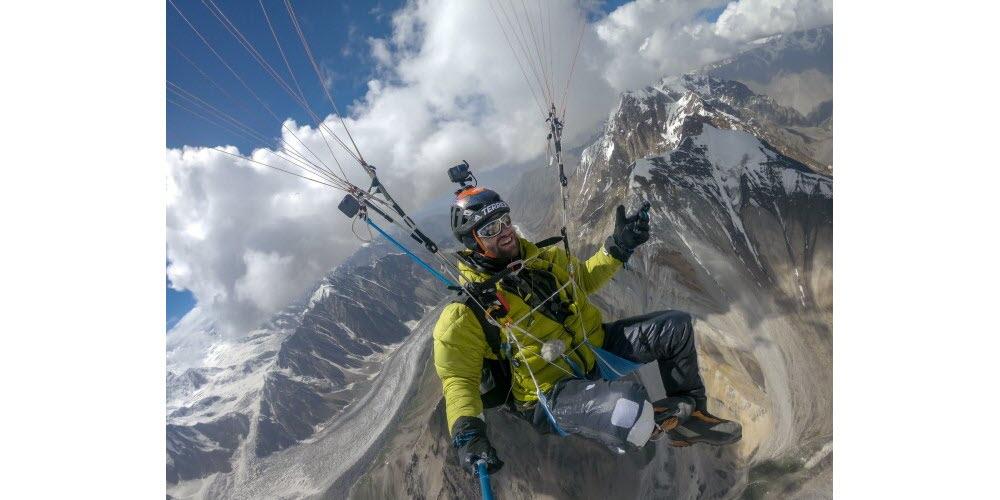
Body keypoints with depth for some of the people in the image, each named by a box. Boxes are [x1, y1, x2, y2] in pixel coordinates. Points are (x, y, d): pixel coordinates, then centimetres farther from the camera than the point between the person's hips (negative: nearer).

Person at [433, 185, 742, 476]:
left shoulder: (543, 258, 6)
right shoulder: (466, 313, -15)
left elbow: (584, 278, 23)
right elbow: (459, 379, -13)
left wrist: (618, 247, 7)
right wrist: (466, 432, -31)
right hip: (555, 396, -7)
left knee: (676, 326, 3)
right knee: (629, 407, -38)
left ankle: (690, 411, 20)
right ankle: (658, 421, 0)